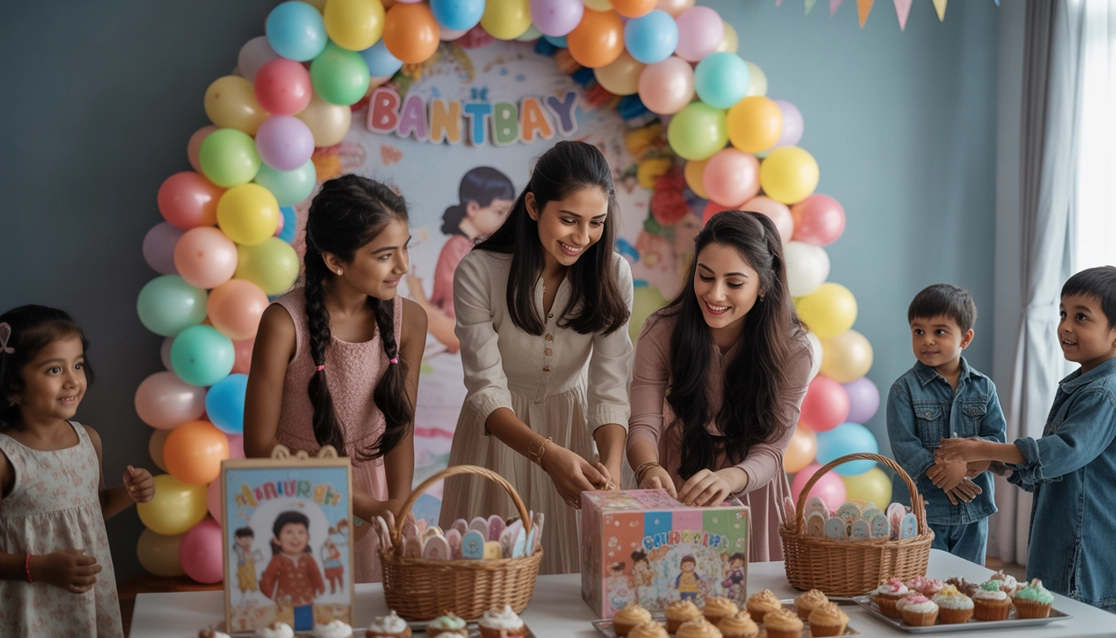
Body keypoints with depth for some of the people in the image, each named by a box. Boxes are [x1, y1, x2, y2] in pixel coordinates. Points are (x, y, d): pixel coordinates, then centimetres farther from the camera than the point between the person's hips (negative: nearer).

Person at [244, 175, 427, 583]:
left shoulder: (409, 320, -10)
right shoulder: (284, 323, -21)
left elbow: (400, 427, -1)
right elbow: (259, 446, -15)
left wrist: (398, 506, -16)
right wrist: (364, 504, -19)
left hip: (374, 493, 3)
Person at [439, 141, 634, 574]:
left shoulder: (612, 274, -12)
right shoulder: (479, 272, -20)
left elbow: (609, 388, -16)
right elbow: (487, 391, -22)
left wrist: (612, 465, -34)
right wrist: (547, 453, -39)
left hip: (573, 426, 2)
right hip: (499, 430, -2)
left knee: (572, 564, 11)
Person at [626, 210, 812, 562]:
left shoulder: (792, 350, -14)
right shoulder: (661, 332, -11)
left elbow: (768, 453, -16)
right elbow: (644, 424, -14)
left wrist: (728, 478, -37)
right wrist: (649, 469, -36)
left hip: (749, 500, 0)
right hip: (673, 495, 0)